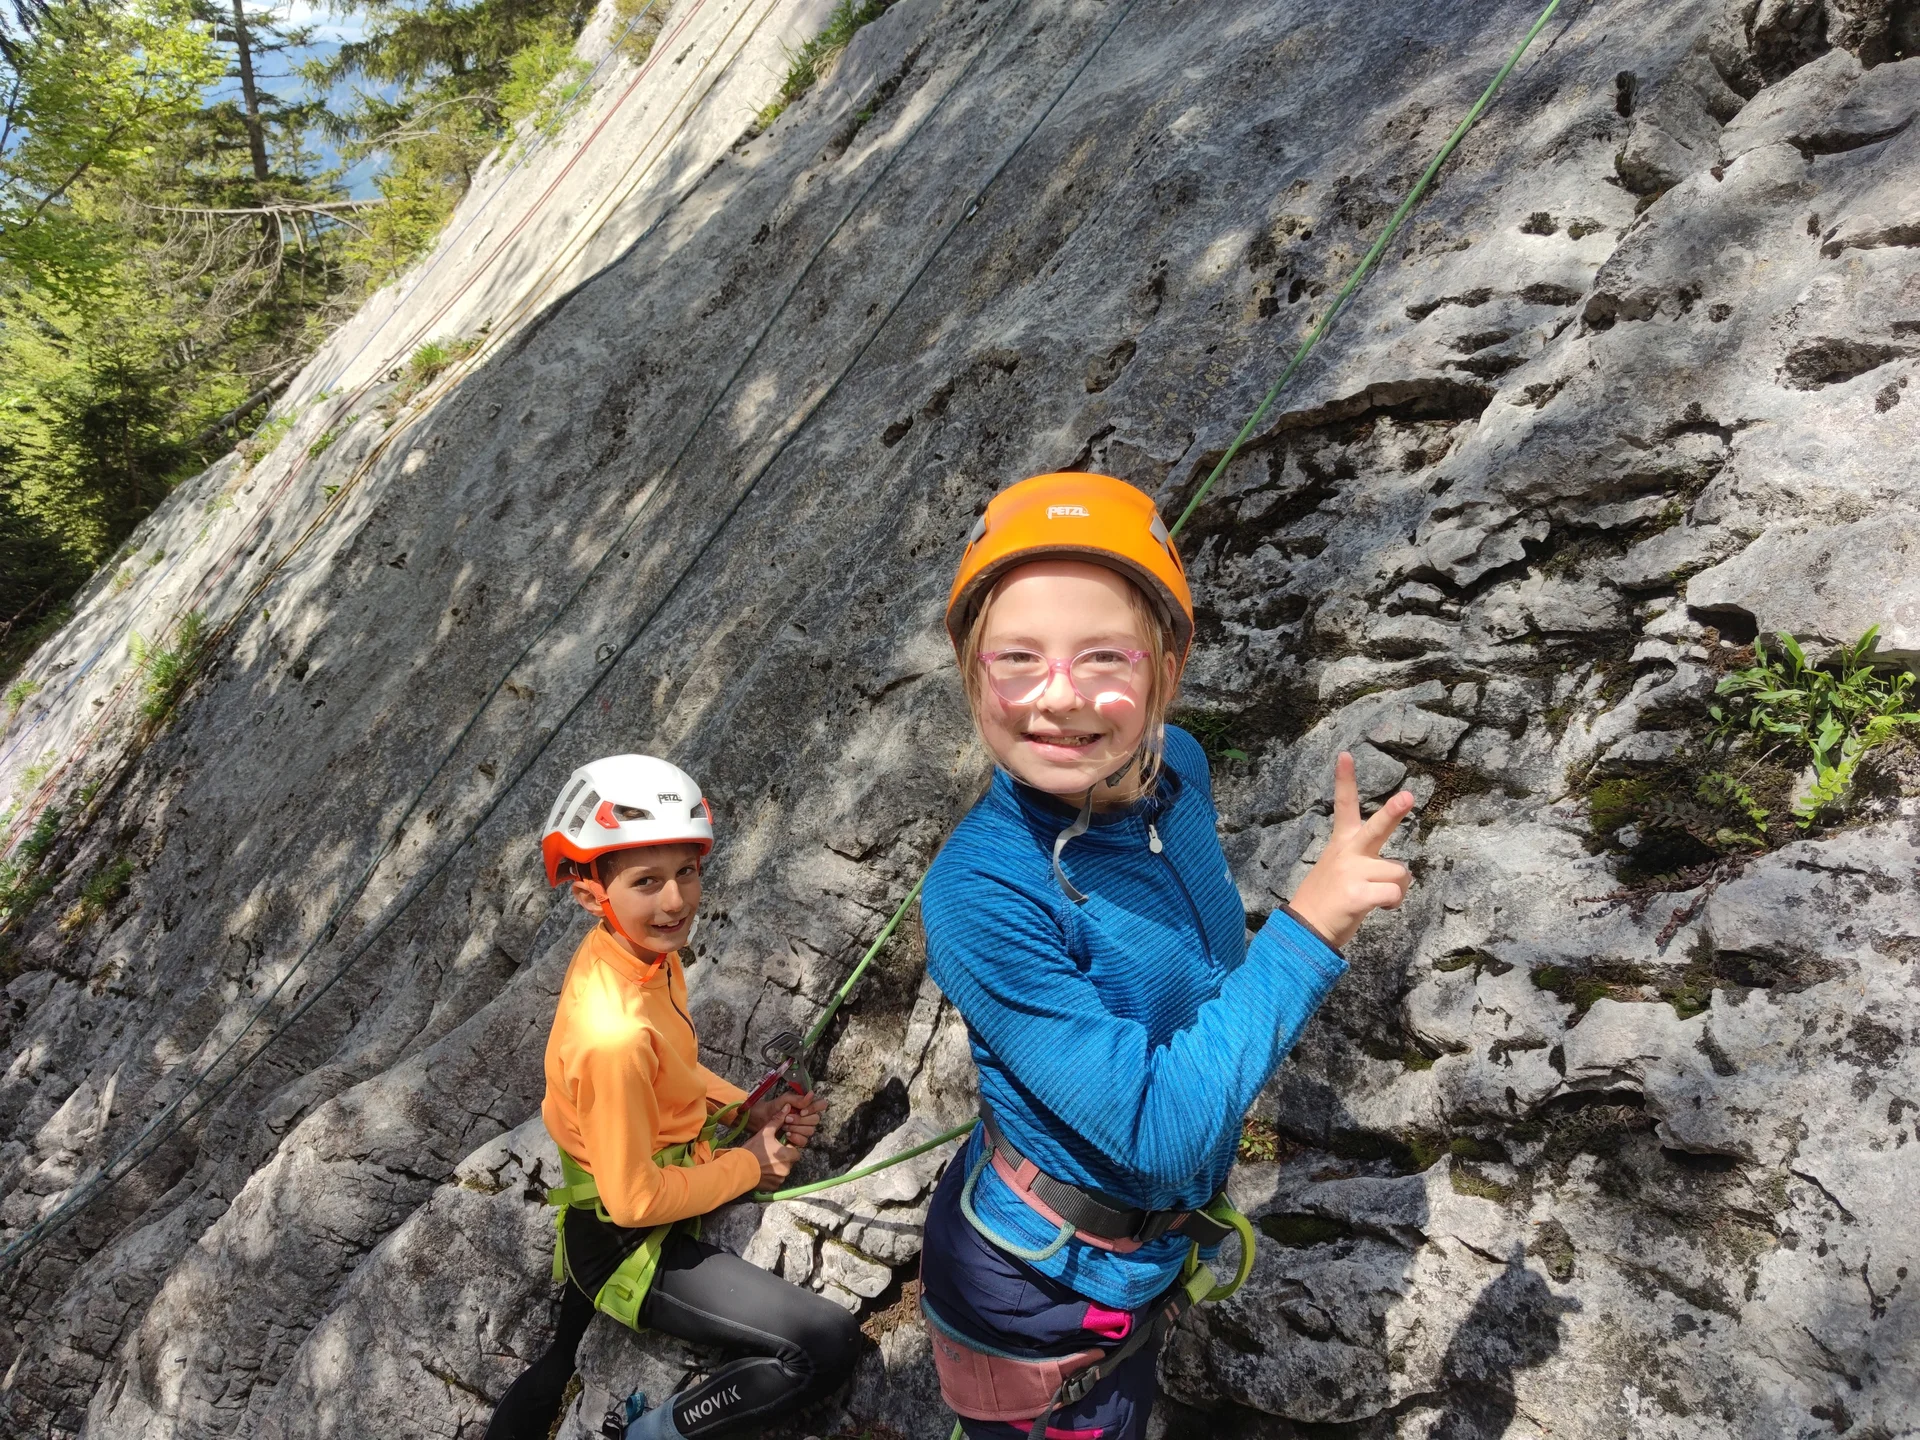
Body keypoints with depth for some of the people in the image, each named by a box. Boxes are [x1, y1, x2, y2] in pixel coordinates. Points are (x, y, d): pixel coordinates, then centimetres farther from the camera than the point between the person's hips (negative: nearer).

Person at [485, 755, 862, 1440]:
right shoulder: (614, 1036, -33)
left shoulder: (645, 950, -8)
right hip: (631, 1247, -8)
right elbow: (637, 1200, -23)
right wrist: (749, 1166, -12)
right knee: (830, 1346, -13)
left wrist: (750, 1111, -2)